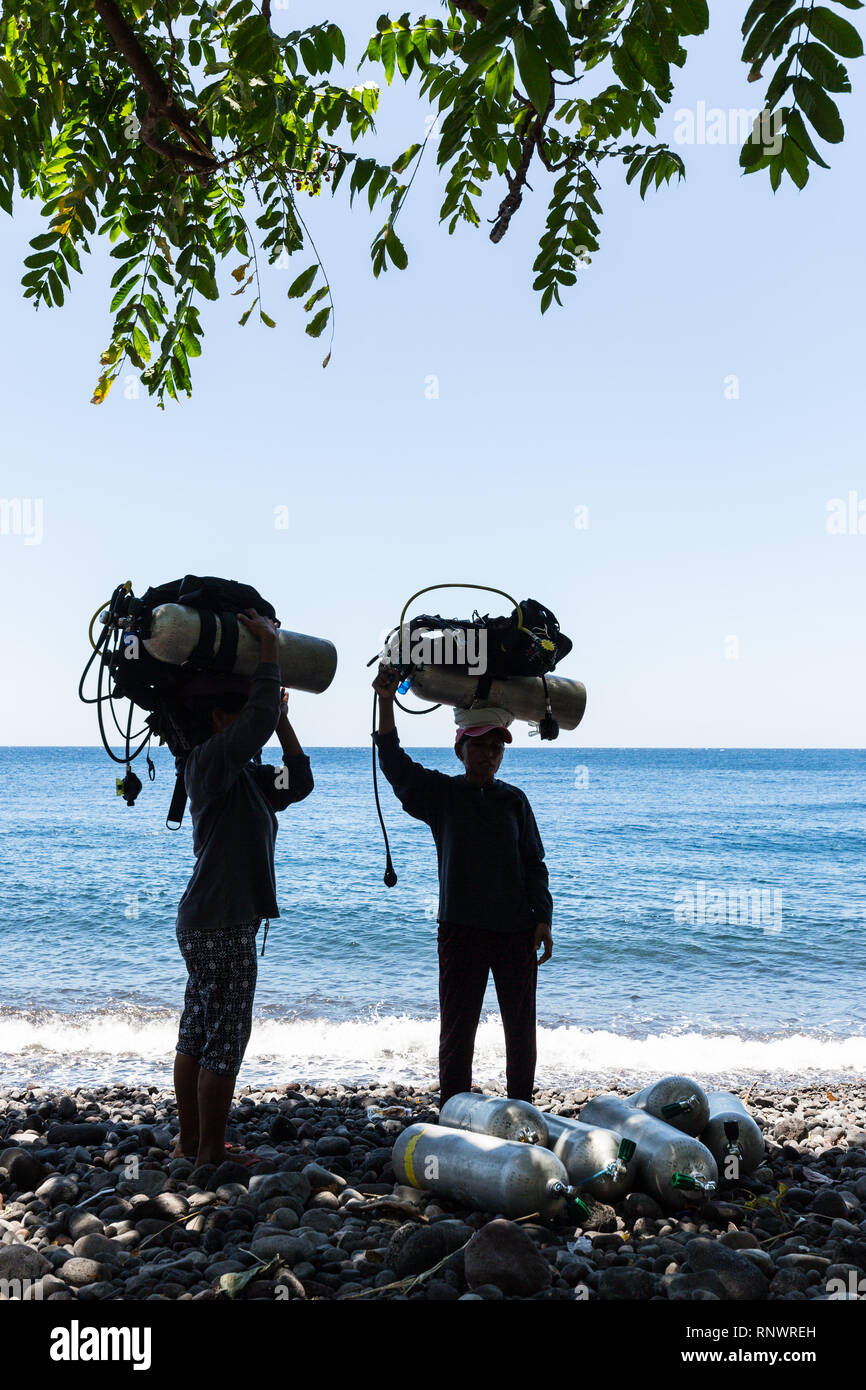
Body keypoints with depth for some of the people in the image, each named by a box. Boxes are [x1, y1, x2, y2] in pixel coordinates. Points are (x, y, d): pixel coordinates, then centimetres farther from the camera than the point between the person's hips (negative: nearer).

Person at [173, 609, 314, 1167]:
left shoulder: (245, 774, 16)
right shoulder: (210, 760, -13)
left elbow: (298, 784, 21)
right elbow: (259, 719, -27)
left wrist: (283, 721, 16)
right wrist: (269, 644, -18)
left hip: (205, 922, 10)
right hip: (222, 924, -10)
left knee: (197, 1036, 14)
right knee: (225, 1040, -4)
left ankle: (191, 1145, 23)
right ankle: (210, 1156, 3)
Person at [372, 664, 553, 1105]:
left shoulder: (514, 800, 9)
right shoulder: (441, 793, 3)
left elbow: (534, 863, 10)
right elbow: (395, 765, -12)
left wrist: (542, 919, 1)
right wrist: (386, 703, -23)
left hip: (516, 929, 2)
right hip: (461, 928, -2)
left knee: (521, 1027, 9)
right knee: (457, 1029, 2)